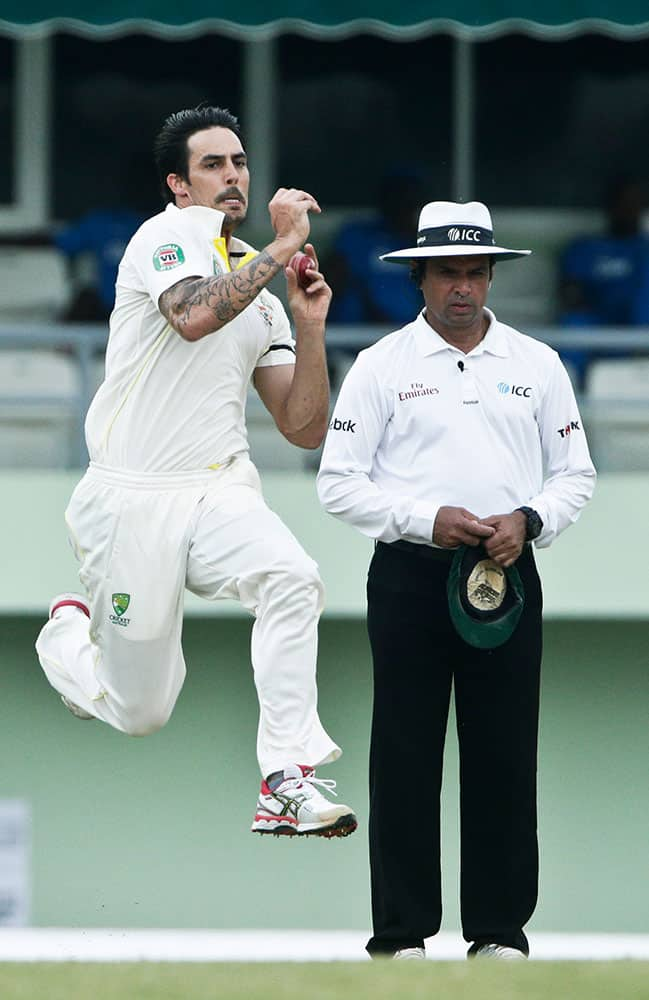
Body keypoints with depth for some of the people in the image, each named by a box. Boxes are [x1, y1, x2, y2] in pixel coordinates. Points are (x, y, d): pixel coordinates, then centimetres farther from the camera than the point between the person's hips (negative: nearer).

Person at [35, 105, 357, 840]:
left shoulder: (261, 292, 16)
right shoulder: (172, 235, -4)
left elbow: (305, 429, 13)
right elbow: (194, 315, -27)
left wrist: (309, 327, 1)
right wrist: (281, 247, -21)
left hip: (220, 493, 5)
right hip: (131, 501, -5)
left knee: (291, 578, -29)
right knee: (141, 713, 1)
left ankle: (288, 781, -29)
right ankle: (70, 636, 35)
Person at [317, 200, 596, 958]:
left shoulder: (536, 364, 10)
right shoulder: (382, 366, 2)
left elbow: (575, 474, 12)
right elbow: (339, 483, -1)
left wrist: (527, 521, -8)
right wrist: (427, 518, -13)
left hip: (507, 576, 2)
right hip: (410, 575, -2)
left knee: (504, 755, 1)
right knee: (404, 756, -2)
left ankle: (500, 929, 6)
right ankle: (402, 932, 2)